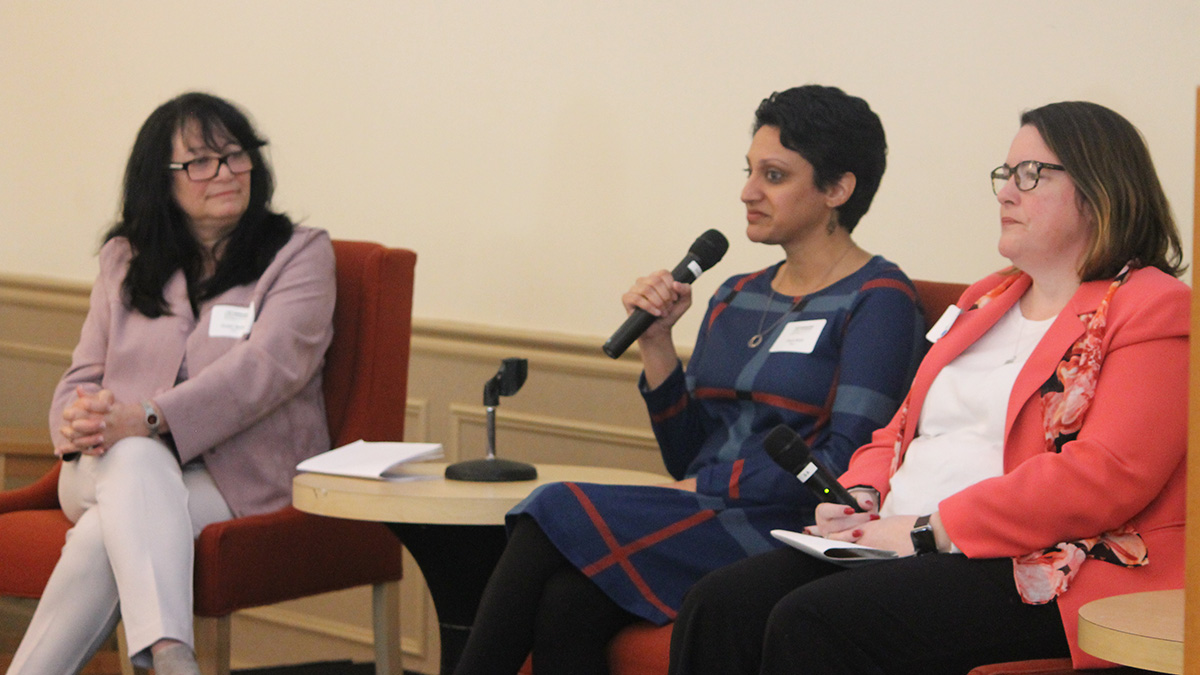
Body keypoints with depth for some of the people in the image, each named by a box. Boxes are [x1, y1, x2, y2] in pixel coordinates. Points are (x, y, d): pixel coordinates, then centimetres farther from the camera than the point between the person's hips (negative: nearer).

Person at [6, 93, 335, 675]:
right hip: (104, 469, 2)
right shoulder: (124, 258, 19)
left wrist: (146, 420, -25)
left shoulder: (300, 254, 5)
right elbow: (84, 376, 14)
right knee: (135, 462, -37)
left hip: (238, 479, -2)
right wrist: (77, 423, -14)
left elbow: (266, 366, -12)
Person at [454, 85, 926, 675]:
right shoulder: (735, 298, 21)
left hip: (782, 538, -6)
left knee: (560, 512, -24)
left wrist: (702, 488, -9)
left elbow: (845, 466, -11)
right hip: (701, 523, 6)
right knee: (566, 603, -27)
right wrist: (655, 343, 6)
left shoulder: (878, 300, -2)